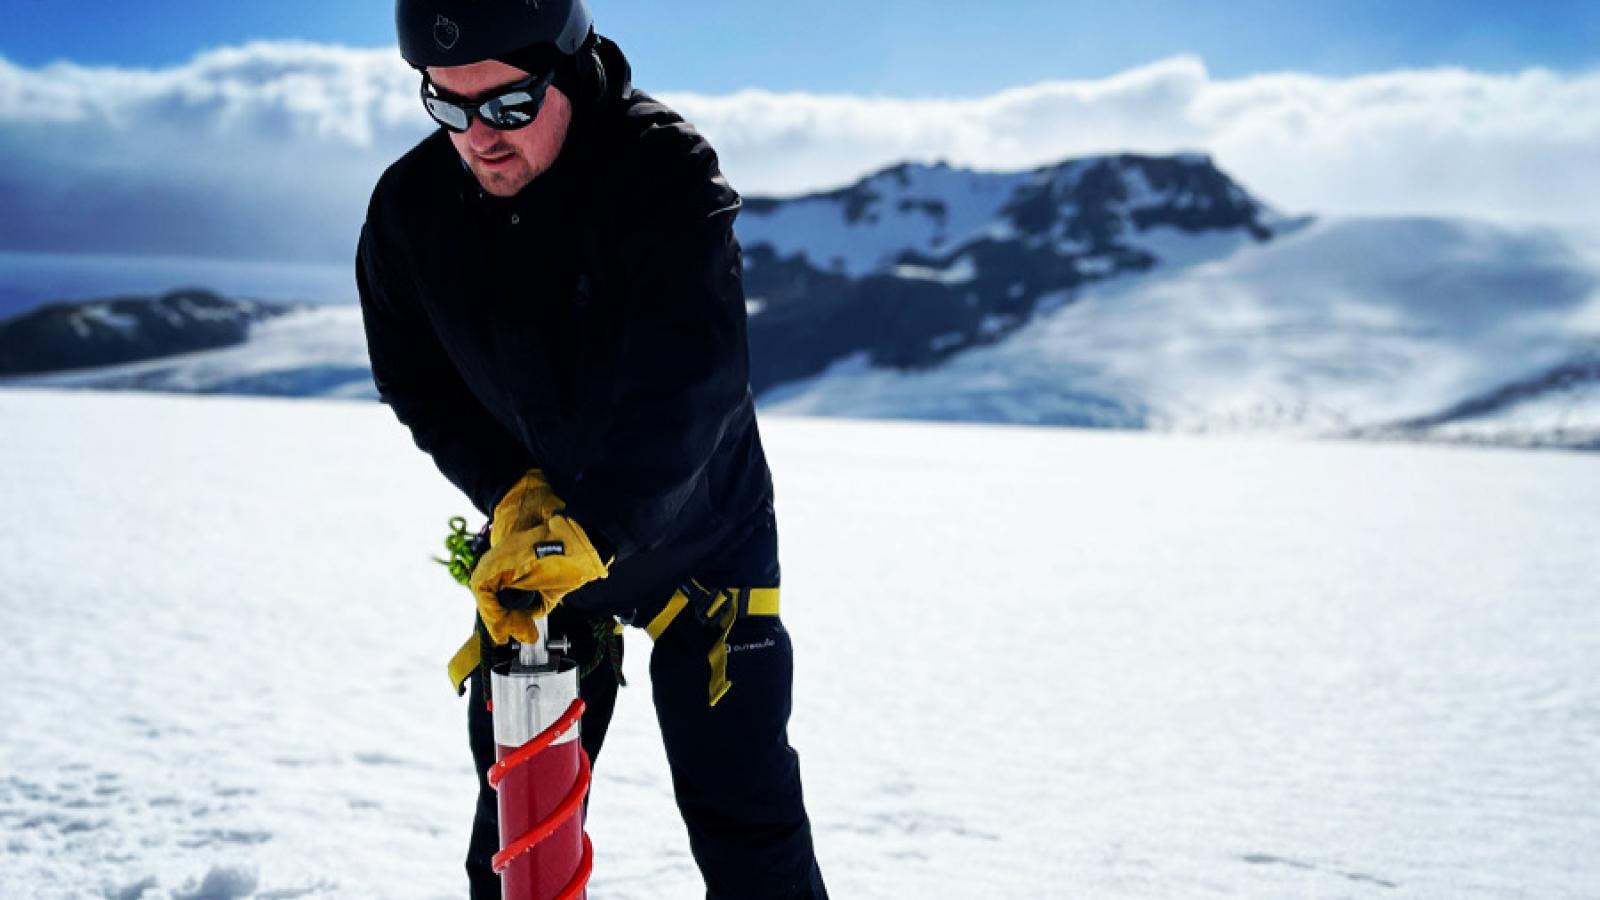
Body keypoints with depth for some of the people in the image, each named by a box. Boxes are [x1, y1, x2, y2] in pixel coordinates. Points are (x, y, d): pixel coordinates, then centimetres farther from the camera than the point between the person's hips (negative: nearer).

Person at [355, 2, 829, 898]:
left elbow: (690, 383, -33)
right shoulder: (409, 206, -13)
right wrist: (512, 494, -19)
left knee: (741, 809, 1)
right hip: (535, 540, 4)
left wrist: (589, 535, -40)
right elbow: (418, 382, -3)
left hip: (697, 535, -3)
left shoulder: (666, 167, -26)